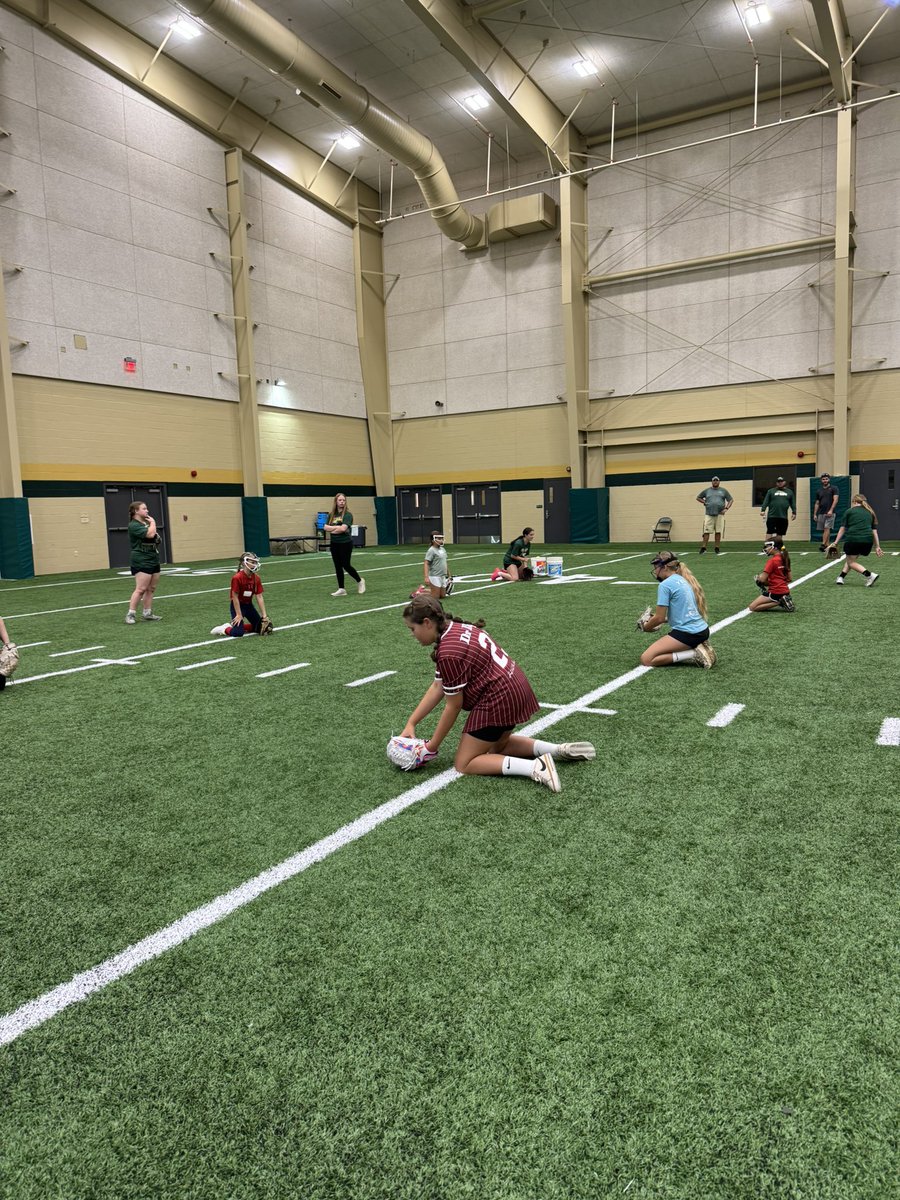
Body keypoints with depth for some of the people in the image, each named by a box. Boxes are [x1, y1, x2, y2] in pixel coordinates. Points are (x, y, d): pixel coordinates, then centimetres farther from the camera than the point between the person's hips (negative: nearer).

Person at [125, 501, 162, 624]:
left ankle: (147, 613, 13)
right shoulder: (134, 525, -11)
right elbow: (150, 534, -25)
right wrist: (153, 522, -8)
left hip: (153, 560, 9)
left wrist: (158, 539, 6)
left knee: (151, 589, 8)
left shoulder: (146, 523, 15)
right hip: (141, 562, -9)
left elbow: (154, 536, 29)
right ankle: (130, 614, -9)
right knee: (141, 589, -13)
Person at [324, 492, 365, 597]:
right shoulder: (331, 515, 8)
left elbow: (343, 528, -21)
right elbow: (325, 527, -1)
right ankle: (341, 589, 12)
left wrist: (331, 529, -7)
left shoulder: (347, 514, -9)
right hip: (334, 543, 6)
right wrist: (337, 527, -14)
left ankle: (360, 581, 21)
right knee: (338, 566, 6)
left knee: (346, 565, -3)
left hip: (345, 543, -6)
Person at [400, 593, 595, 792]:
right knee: (495, 747, 29)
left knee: (464, 764, 3)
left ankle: (536, 768, -12)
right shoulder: (454, 630, 7)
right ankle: (561, 749, 17)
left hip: (498, 699, -10)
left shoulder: (449, 653, -24)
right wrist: (410, 724, 7)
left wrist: (431, 747, -2)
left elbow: (453, 706, -14)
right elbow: (437, 688, 9)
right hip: (515, 689, 10)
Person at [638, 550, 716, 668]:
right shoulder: (683, 580, 16)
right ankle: (697, 650, 6)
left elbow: (659, 618, -9)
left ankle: (694, 655, -13)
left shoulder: (665, 585, -10)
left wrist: (645, 627, 9)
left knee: (646, 659, -9)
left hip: (687, 633, -9)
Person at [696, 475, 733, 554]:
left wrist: (726, 508, -4)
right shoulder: (707, 490, 13)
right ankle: (703, 548, -6)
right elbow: (698, 498, 21)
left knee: (718, 532, 0)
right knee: (706, 531, -6)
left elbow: (730, 500, 11)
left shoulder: (723, 490, 12)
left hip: (720, 514, 0)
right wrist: (704, 502, 5)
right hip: (709, 514, 0)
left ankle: (717, 548, 6)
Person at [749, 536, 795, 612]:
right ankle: (782, 601, 10)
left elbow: (762, 579, -18)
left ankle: (779, 602, -12)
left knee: (752, 607, -5)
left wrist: (758, 577, 3)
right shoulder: (784, 558, 8)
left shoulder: (772, 561, -16)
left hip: (776, 593, -9)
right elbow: (789, 579, 13)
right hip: (785, 591, 9)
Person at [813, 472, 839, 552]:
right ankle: (827, 546, 11)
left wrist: (831, 510, -17)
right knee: (823, 530, 5)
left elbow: (835, 500, -6)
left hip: (829, 513, -5)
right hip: (821, 513, 5)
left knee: (827, 528, -16)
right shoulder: (819, 491, 16)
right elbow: (817, 504, 17)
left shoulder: (833, 489, 4)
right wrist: (814, 514, 9)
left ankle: (823, 545, -23)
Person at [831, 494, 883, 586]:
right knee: (852, 559, 25)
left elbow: (842, 528, 5)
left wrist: (836, 542, 8)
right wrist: (877, 546, 14)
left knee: (851, 562, 7)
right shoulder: (870, 512, 20)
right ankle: (841, 577, 16)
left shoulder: (849, 511, 9)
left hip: (853, 539, -5)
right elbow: (874, 530, 16)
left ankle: (870, 575, -12)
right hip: (868, 541, 5)